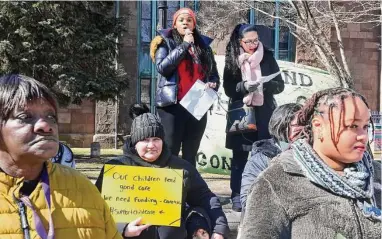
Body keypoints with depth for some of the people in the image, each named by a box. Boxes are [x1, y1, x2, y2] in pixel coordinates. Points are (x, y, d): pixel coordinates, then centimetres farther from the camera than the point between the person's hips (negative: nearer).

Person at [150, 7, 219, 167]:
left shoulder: (204, 45, 14)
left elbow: (214, 75, 19)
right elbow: (162, 67, -13)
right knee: (170, 153, -5)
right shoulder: (166, 43, 5)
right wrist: (184, 45, -11)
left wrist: (212, 84, -4)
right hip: (173, 105, -4)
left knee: (190, 155, 9)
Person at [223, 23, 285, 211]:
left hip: (264, 115, 0)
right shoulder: (232, 59, 2)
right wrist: (244, 87, -21)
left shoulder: (267, 57, 3)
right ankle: (237, 196, 9)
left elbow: (279, 85, 2)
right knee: (239, 155, 3)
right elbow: (228, 89, -2)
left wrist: (263, 85, -18)